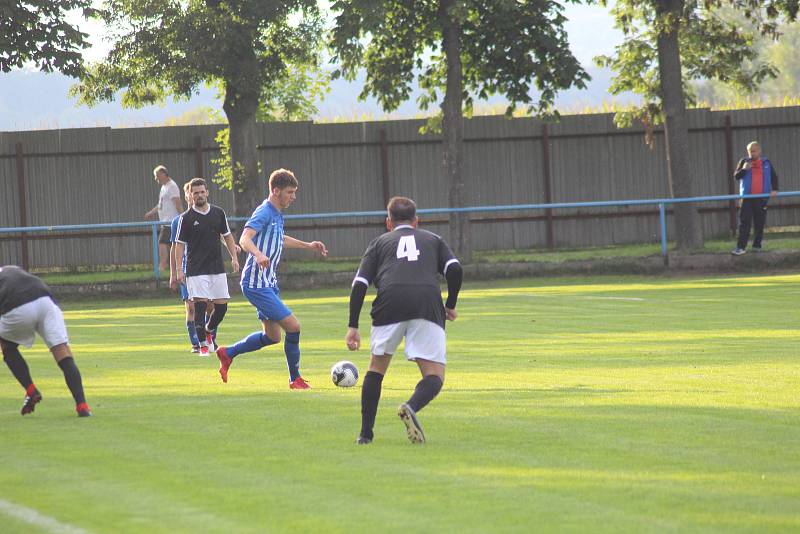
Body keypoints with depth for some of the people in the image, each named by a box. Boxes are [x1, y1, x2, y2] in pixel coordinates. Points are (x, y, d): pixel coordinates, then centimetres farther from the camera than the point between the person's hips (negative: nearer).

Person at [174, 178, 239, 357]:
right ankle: (203, 345, 0)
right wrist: (179, 270, -8)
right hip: (196, 271, -4)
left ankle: (209, 331, 31)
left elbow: (227, 236, 17)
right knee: (200, 306, -9)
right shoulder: (186, 218, -4)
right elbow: (179, 244, -2)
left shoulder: (218, 213, 7)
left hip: (217, 268, 4)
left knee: (222, 306, 3)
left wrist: (234, 257, 7)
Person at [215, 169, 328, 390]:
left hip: (269, 284, 10)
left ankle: (227, 353, 28)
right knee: (293, 326, -12)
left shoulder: (277, 214, 13)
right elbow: (245, 239, -32)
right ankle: (295, 379, 0)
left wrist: (308, 245, 33)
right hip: (257, 285, -10)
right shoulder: (264, 213, -17)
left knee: (272, 336, 15)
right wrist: (258, 254, -51)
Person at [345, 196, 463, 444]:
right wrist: (451, 305, 25)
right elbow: (455, 270, 11)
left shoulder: (380, 242, 27)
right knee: (434, 376, 2)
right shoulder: (433, 240, 29)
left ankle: (366, 433, 18)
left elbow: (359, 284, 14)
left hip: (390, 303, 1)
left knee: (377, 367, 21)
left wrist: (352, 327, 14)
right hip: (428, 303, -1)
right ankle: (412, 407, -30)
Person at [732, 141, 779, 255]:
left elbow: (774, 176, 14)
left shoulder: (766, 163, 9)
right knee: (744, 222, -8)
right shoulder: (744, 162, 6)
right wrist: (743, 169, -15)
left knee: (760, 223, 3)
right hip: (747, 197, -1)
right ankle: (741, 247, -10)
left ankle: (757, 245, 13)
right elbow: (736, 176, 3)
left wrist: (774, 189, -1)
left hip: (762, 198, 1)